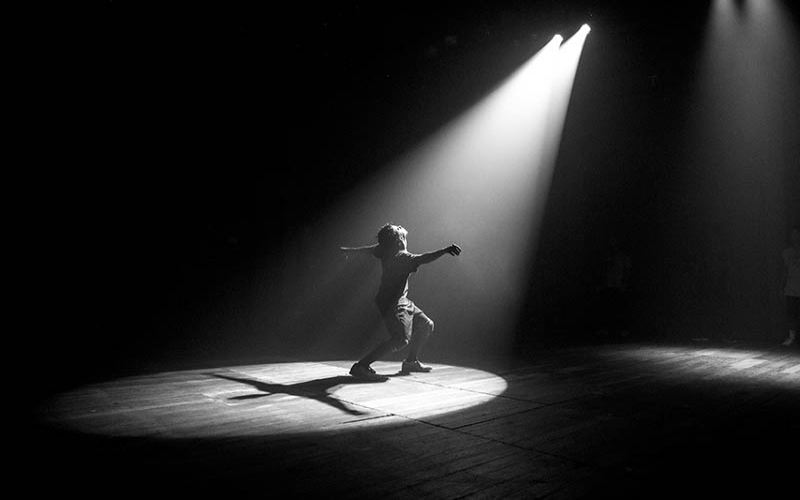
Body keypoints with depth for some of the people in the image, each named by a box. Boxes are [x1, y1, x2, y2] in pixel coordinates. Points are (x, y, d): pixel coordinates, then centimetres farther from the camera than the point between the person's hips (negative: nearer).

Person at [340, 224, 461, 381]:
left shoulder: (384, 251, 2)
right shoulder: (402, 257, -23)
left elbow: (369, 249, 18)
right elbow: (424, 258, -37)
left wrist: (349, 250, 35)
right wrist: (445, 250, -43)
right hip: (393, 304, -10)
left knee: (426, 325, 16)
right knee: (401, 339, -21)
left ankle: (411, 361, 29)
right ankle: (361, 366, -20)